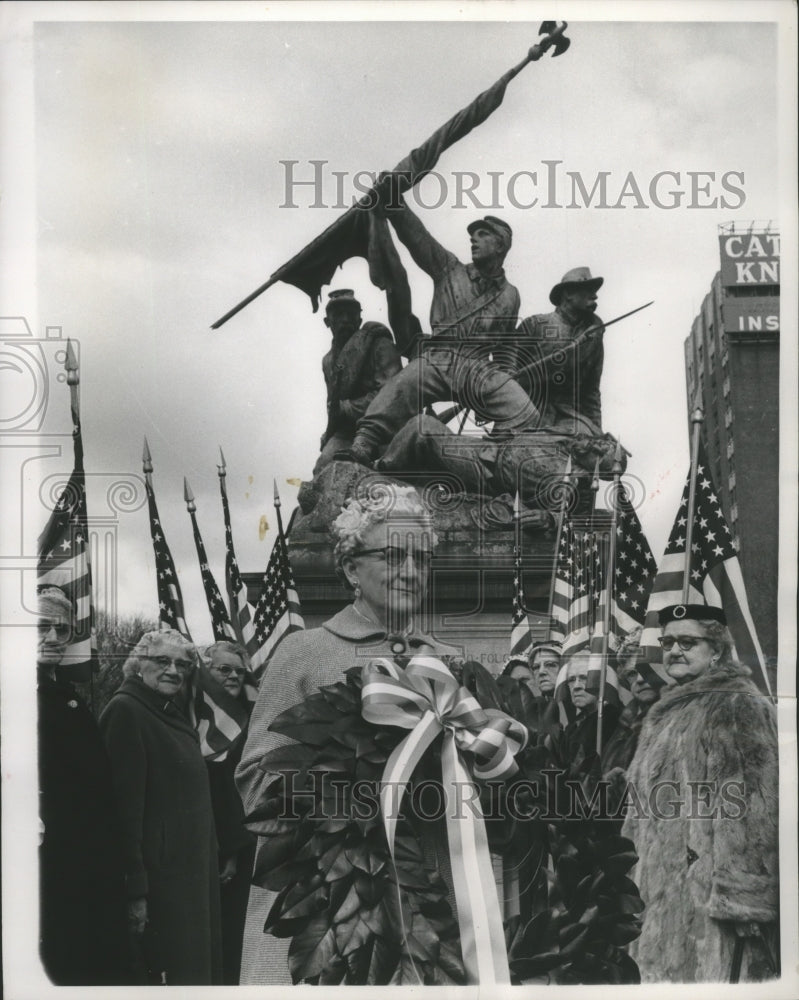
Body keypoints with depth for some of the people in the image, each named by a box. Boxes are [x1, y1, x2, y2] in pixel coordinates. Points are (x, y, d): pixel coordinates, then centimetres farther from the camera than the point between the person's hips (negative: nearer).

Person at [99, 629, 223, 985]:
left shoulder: (174, 714, 14)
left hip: (193, 869, 9)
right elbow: (124, 802, -18)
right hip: (161, 872, -9)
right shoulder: (125, 711, -12)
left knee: (200, 967, 12)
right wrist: (135, 888, -22)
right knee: (169, 972, -4)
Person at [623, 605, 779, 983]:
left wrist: (742, 894, -22)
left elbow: (755, 808, -17)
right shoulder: (663, 713, 18)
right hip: (659, 894, 8)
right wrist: (631, 878, 21)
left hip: (704, 892, -8)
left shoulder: (740, 707, -9)